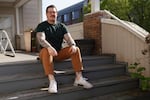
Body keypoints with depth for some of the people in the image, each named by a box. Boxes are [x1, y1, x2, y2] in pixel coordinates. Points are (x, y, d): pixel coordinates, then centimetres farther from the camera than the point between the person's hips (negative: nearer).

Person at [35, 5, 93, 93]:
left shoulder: (61, 26, 11)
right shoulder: (41, 26, 0)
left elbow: (69, 38, -2)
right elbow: (41, 39, -19)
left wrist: (73, 45, -27)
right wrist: (49, 47, -40)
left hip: (59, 53, 3)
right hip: (47, 52, -3)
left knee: (76, 49, -18)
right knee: (46, 51, -37)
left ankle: (79, 77, -24)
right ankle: (52, 81, -43)